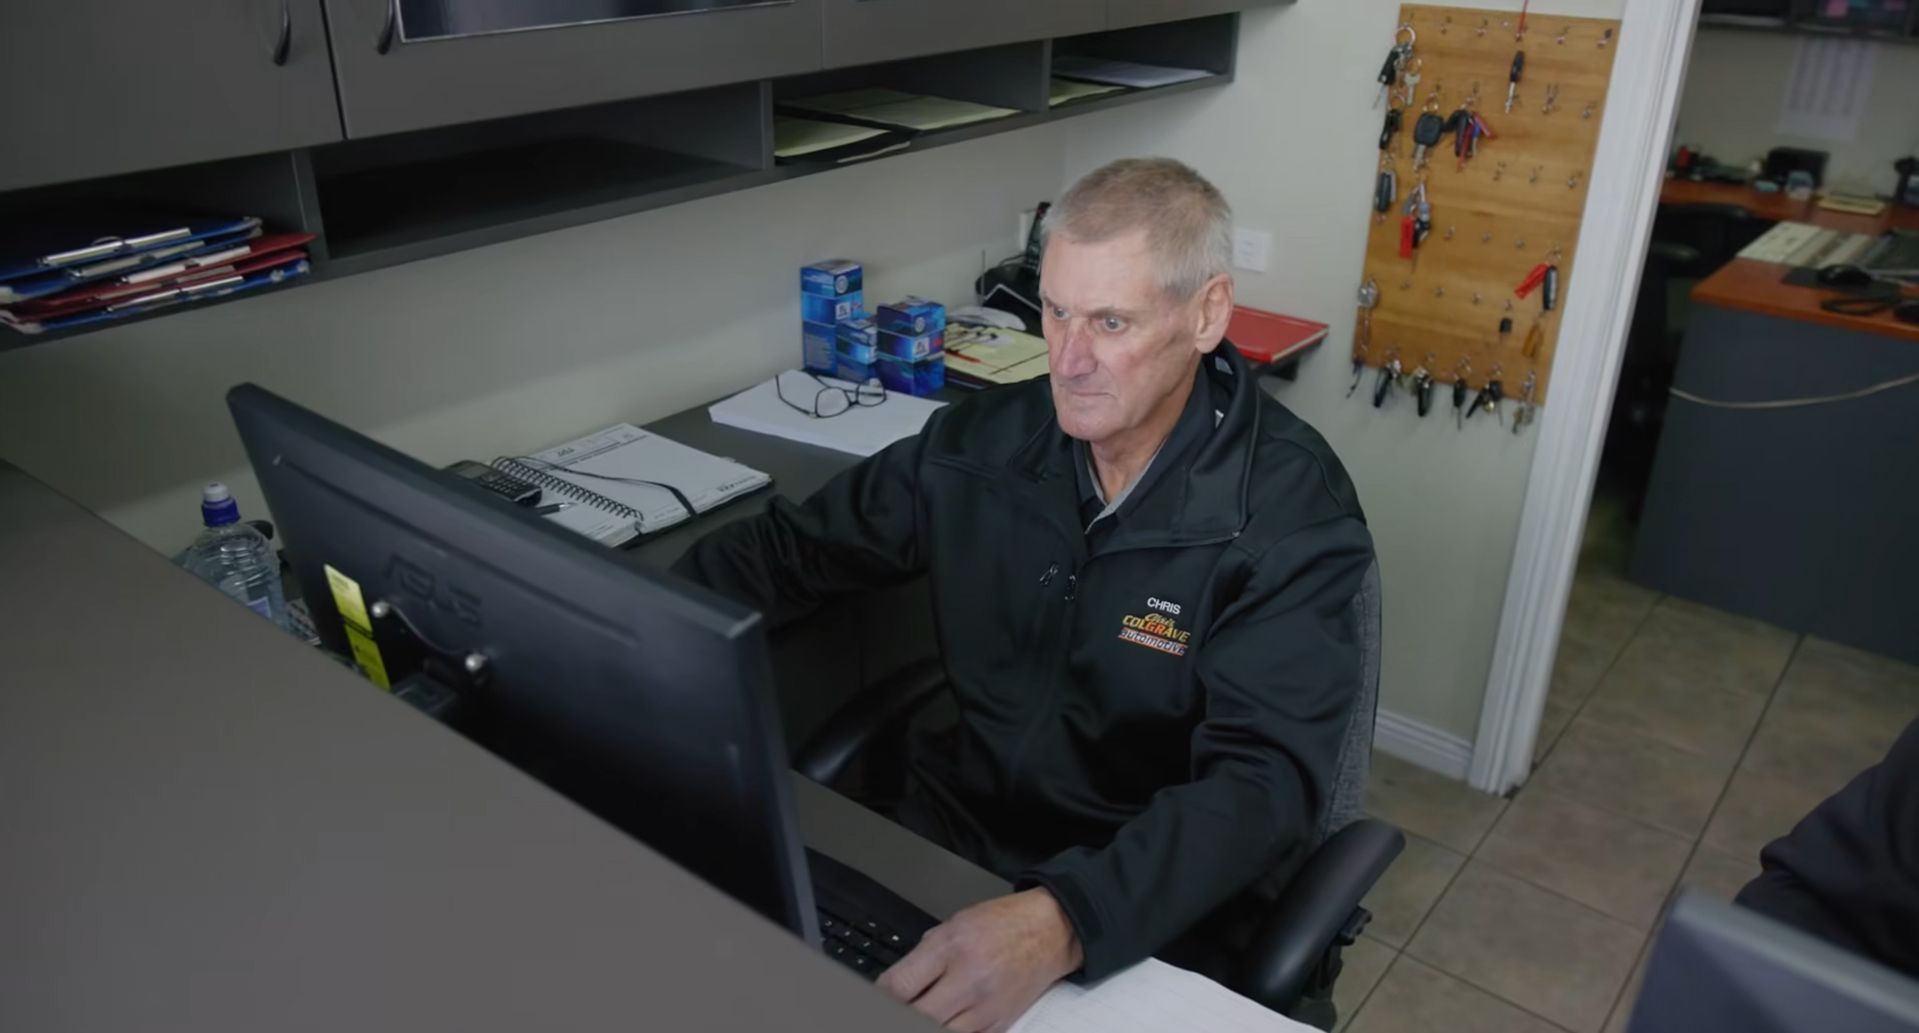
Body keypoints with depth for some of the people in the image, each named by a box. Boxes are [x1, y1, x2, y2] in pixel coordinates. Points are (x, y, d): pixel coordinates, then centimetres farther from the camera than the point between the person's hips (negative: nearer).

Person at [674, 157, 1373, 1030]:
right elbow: (792, 548, 7)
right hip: (952, 833, 4)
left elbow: (1265, 776, -26)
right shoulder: (984, 439, -3)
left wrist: (1061, 923, -43)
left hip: (1149, 906, -3)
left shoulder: (1291, 512, -17)